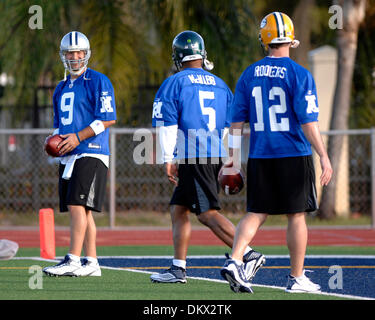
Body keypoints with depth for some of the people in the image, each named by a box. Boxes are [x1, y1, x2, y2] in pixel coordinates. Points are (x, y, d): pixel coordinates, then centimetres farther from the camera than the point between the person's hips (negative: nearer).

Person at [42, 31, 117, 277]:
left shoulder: (98, 82, -5)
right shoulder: (62, 88, 20)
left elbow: (108, 119, -12)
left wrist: (78, 137, -17)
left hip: (90, 154, -8)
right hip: (68, 156, 8)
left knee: (78, 206, -15)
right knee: (82, 211, 7)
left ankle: (73, 260, -18)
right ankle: (91, 263, 9)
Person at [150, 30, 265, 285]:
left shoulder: (174, 84, -4)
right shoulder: (220, 86, 15)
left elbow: (167, 125, -9)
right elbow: (232, 126, 15)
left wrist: (168, 159, -6)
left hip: (192, 158, -7)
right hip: (216, 155, 7)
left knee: (208, 213, -10)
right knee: (179, 210, 15)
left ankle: (249, 255, -22)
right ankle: (178, 268, 14)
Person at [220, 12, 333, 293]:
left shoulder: (249, 75, 5)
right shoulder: (299, 75, -9)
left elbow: (237, 119, 7)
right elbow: (308, 121, -13)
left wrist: (233, 156, 12)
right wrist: (324, 157, -11)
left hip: (260, 158, 4)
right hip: (294, 155, -4)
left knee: (257, 213, 8)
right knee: (296, 215, 5)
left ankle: (234, 261, -12)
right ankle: (297, 278, 9)